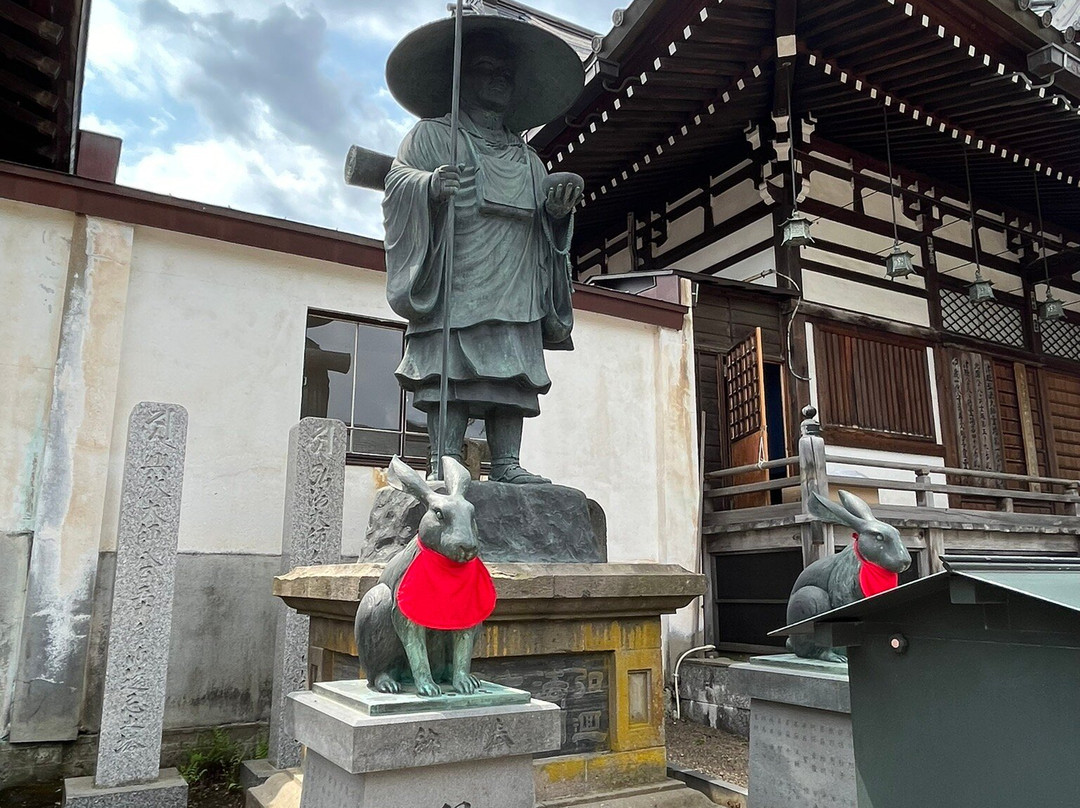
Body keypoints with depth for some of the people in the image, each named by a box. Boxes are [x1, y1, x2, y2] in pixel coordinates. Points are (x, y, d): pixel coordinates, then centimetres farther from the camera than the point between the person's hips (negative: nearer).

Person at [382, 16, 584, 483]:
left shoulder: (527, 158, 30)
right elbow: (399, 176, 1)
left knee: (512, 370, -6)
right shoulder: (433, 134, 16)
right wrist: (430, 184, -22)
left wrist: (557, 210, 3)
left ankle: (506, 463, -6)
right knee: (451, 367, -15)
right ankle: (445, 460, -15)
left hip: (514, 287, 5)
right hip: (456, 278, -4)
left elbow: (541, 224, 27)